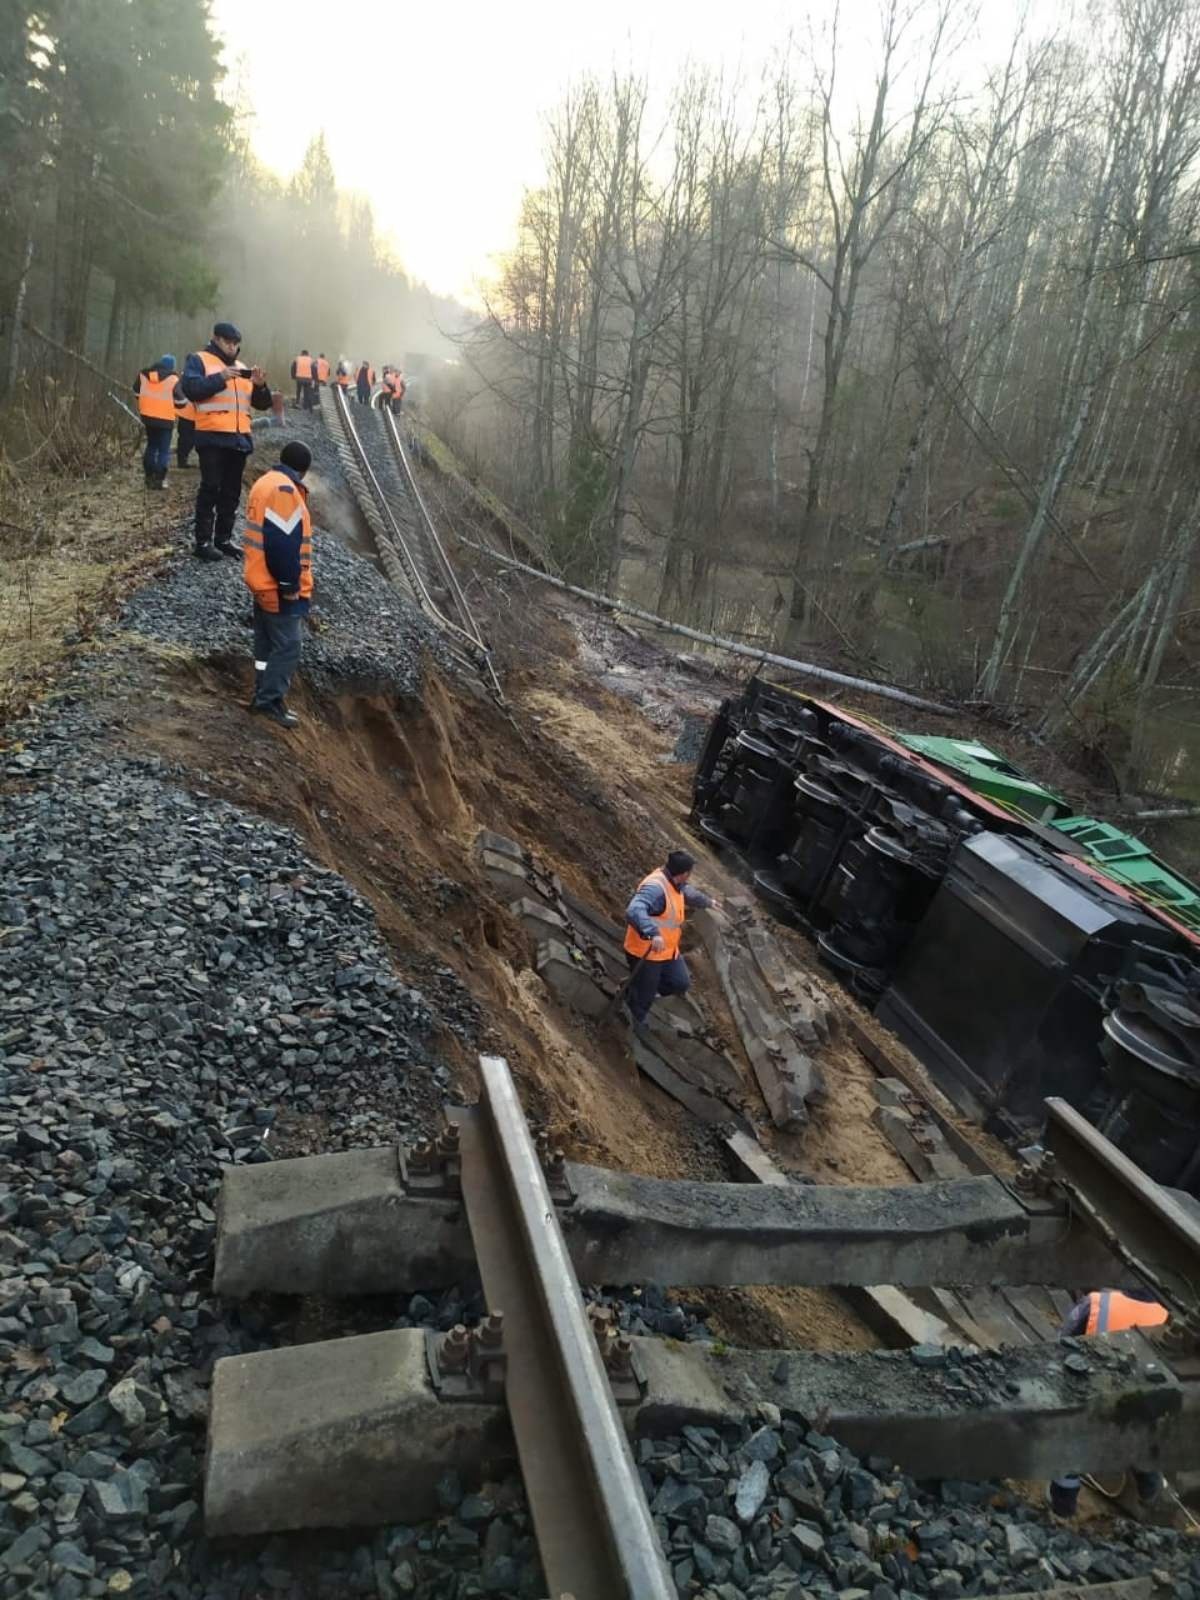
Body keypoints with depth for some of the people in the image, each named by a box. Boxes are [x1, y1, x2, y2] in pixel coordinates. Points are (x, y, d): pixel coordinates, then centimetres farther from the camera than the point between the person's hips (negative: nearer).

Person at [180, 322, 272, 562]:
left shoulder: (242, 368, 20)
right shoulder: (199, 360, 2)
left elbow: (263, 404, 16)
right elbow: (190, 388, -15)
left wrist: (260, 386, -5)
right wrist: (220, 378, -22)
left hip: (240, 438, 6)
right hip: (212, 437, -6)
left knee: (231, 492, 9)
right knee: (210, 489, -7)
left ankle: (224, 539, 18)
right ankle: (204, 542, -3)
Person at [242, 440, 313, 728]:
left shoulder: (267, 482, 13)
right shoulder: (285, 491, -19)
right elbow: (282, 544, -25)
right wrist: (290, 585, -20)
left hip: (263, 581, 10)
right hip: (278, 586, -10)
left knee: (268, 642, 15)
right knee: (287, 645, -4)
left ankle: (265, 696, 22)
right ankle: (270, 700, 1)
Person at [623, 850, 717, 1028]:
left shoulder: (674, 883, 0)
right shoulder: (655, 888, -32)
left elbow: (688, 893, 25)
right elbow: (634, 911, -47)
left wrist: (706, 902, 42)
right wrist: (653, 933, -59)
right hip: (645, 953, -9)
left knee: (681, 983, 12)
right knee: (643, 997, 7)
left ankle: (637, 988, 30)